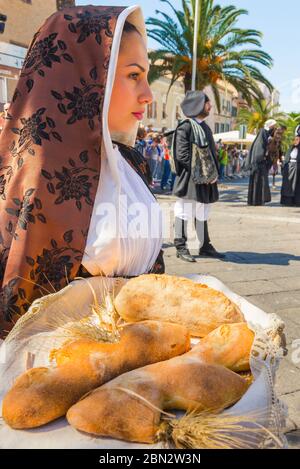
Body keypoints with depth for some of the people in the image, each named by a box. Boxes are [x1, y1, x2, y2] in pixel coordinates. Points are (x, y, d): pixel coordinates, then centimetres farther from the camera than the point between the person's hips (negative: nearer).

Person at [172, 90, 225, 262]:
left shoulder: (205, 127, 17)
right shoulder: (185, 127, -7)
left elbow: (213, 153, 18)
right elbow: (182, 155, -15)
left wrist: (214, 173, 3)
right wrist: (200, 172, -17)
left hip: (207, 179, 8)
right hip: (189, 180, -7)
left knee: (202, 214, 14)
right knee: (185, 212, -2)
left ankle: (205, 246, 22)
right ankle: (181, 247, 8)